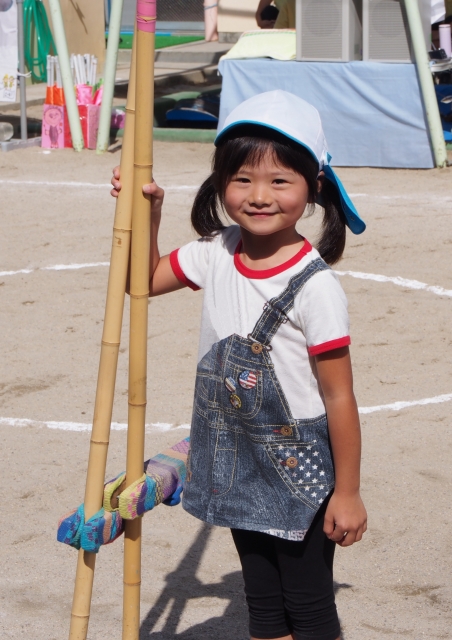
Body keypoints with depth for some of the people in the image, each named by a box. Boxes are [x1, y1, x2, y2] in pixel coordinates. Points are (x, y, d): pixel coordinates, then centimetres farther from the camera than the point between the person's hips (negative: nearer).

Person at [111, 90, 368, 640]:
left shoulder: (314, 286, -22)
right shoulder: (217, 253, -3)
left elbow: (339, 397, -18)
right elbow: (146, 280, 15)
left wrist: (347, 492, -14)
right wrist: (147, 211, 0)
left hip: (299, 471, -6)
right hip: (238, 468, 7)